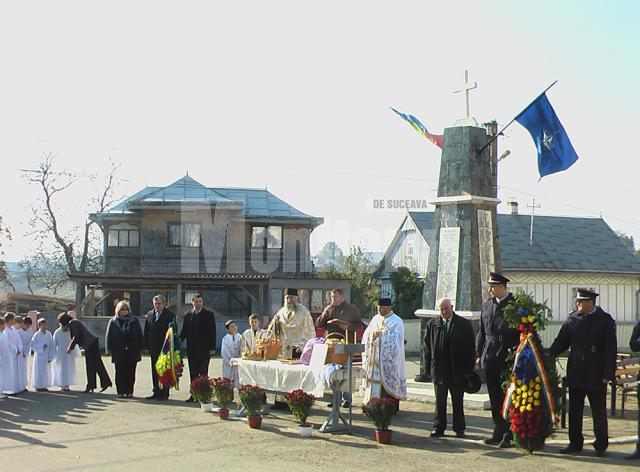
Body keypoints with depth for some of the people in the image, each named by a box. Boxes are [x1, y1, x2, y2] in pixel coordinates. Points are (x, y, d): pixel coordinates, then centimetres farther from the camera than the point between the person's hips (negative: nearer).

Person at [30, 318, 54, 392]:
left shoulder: (49, 334, 4)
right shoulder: (36, 335, -7)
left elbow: (51, 346, 4)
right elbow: (32, 345, -8)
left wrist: (50, 356, -1)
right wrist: (41, 346, -17)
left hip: (47, 356, 4)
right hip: (39, 356, -4)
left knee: (47, 371, 7)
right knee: (39, 371, -3)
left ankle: (44, 386, 16)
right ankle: (38, 386, 6)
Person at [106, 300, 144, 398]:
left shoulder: (134, 321, 6)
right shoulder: (113, 322, 4)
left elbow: (140, 337, 7)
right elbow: (109, 337, 6)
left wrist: (139, 349, 0)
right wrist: (110, 350, -1)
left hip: (132, 353, 1)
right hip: (118, 354, -1)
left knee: (130, 373, 4)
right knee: (120, 373, 3)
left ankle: (129, 391, 11)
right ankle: (120, 392, 9)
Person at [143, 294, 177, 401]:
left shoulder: (170, 315, -5)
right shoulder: (149, 315, 10)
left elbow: (174, 331, -8)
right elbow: (146, 331, 12)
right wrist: (147, 345, 4)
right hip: (154, 348, 5)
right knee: (155, 371, 9)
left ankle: (164, 393, 4)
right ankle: (156, 392, 16)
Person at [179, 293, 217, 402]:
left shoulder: (209, 314, 0)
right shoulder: (187, 315, 11)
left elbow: (212, 332, -3)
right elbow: (184, 331, 12)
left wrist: (212, 348, -8)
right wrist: (179, 339, -9)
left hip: (204, 349, -4)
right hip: (191, 349, 4)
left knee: (203, 373, -1)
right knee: (193, 373, 7)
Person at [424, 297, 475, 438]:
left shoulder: (464, 324, 0)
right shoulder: (432, 324, 4)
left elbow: (470, 348, 0)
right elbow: (426, 347, 6)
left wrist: (468, 369, -5)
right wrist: (429, 368, -1)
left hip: (457, 370, -1)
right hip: (439, 370, 1)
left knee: (458, 401, 8)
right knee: (439, 401, 5)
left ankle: (459, 428, 17)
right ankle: (438, 428, 12)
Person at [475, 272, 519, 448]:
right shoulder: (487, 305, 11)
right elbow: (481, 332, 15)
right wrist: (479, 354, 9)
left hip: (508, 359, -6)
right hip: (490, 359, 6)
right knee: (495, 399, 11)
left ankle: (509, 435, 6)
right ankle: (499, 432, 19)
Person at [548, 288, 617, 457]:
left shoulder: (605, 320, -5)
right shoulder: (572, 318, 5)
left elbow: (611, 349, -6)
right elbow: (561, 341, 9)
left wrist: (608, 374, -11)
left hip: (596, 374, -4)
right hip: (575, 373, 4)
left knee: (599, 411, 4)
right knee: (574, 410, 10)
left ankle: (601, 445, 16)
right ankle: (575, 443, 20)